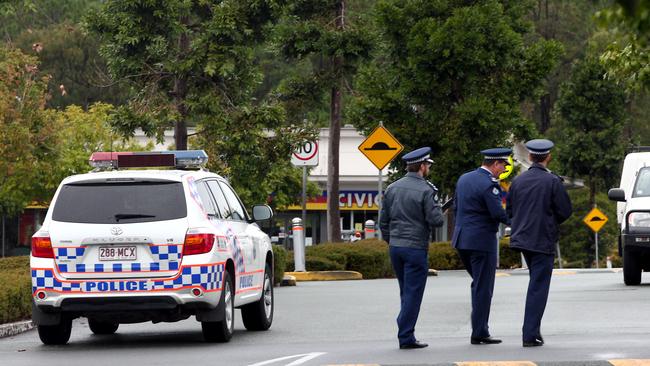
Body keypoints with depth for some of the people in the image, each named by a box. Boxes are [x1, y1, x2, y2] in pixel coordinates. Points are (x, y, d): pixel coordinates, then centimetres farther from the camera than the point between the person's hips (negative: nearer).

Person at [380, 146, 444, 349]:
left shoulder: (392, 188, 7)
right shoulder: (426, 190, -12)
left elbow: (383, 221, 11)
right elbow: (436, 220, -16)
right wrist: (438, 212, 6)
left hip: (395, 247, 6)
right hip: (416, 247, -6)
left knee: (406, 292, 16)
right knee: (413, 293, -1)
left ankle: (406, 334, 18)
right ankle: (406, 337, -2)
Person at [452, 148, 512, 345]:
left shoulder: (464, 179, 10)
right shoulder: (488, 184, -16)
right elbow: (498, 213, -20)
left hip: (461, 240, 8)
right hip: (482, 241, -8)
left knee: (479, 283, 21)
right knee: (483, 288, -2)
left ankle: (479, 328, 18)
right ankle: (479, 334, 0)